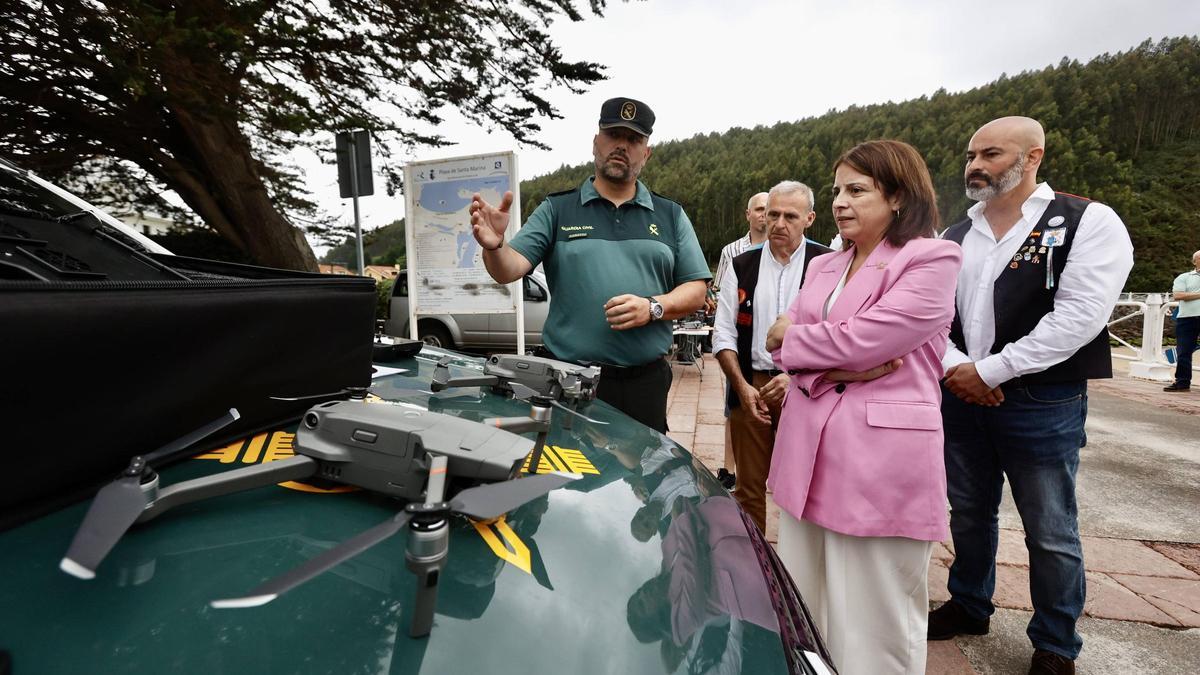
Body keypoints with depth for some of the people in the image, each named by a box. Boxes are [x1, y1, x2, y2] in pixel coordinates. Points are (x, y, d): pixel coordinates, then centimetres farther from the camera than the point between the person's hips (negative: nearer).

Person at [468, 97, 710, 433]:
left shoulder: (671, 215, 11)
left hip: (645, 381, 2)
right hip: (568, 380, -1)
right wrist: (494, 246, -26)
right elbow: (510, 269, -4)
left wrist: (653, 307, -11)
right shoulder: (556, 209, 6)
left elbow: (696, 290, 8)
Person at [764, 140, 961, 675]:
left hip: (881, 458, -6)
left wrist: (791, 338, 0)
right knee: (802, 614, 17)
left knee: (873, 627, 7)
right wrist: (834, 369, -12)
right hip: (808, 450, 7)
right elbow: (783, 346, 7)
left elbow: (862, 339, -17)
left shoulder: (932, 259, -6)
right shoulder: (823, 267, 16)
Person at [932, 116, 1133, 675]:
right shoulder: (953, 237, 9)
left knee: (1050, 533, 8)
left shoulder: (1087, 223, -6)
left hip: (1043, 403, -4)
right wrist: (955, 369, -13)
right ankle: (969, 606, 40)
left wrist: (988, 371, -18)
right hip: (962, 397, 5)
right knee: (968, 512, 18)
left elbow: (1079, 316, -17)